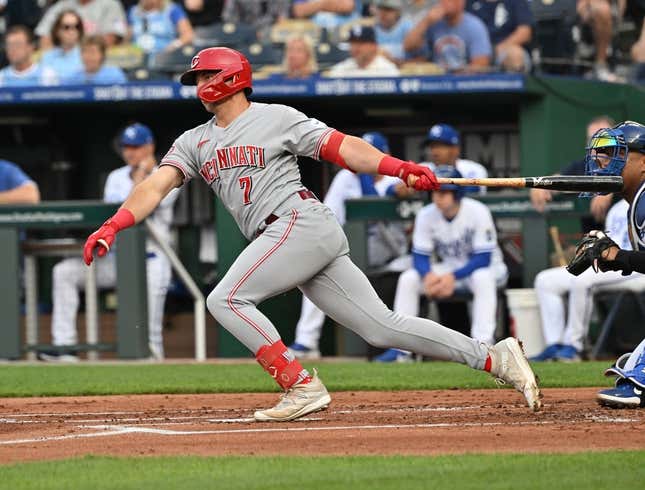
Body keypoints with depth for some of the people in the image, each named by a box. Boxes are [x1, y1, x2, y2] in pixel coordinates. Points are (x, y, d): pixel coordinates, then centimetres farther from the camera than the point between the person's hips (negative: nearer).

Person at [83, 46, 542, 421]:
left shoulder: (276, 117, 3)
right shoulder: (194, 142, 21)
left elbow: (342, 146, -2)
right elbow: (156, 185, 9)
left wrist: (399, 167, -16)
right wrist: (113, 226, -8)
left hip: (303, 222, -6)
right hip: (281, 238, 6)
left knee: (226, 299, -17)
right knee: (382, 326, -1)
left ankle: (303, 386, -17)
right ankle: (495, 357, 2)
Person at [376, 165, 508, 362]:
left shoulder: (477, 212, -22)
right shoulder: (426, 215, -9)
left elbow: (484, 258, -24)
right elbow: (420, 256, -8)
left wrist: (453, 277, -36)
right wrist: (428, 275, -32)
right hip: (448, 270, 4)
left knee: (482, 277, -39)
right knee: (408, 278, -16)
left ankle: (483, 344, -40)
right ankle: (400, 348, -15)